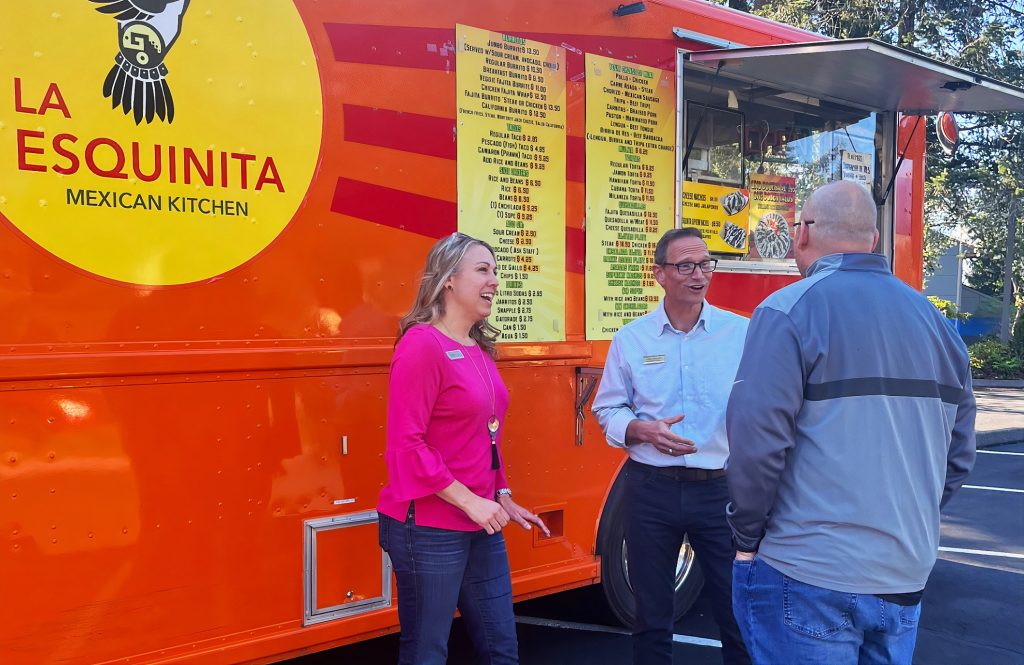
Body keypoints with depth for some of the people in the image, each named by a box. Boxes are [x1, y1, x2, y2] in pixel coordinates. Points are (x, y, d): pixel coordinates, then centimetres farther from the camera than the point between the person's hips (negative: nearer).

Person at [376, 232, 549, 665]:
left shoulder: (480, 348, 11)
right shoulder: (422, 343, -14)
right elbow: (406, 445, -19)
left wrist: (503, 498, 13)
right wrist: (469, 501, -19)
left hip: (480, 526, 8)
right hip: (427, 528, -8)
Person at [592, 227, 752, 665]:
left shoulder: (743, 333, -1)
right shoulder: (631, 338, 3)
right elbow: (607, 411, 7)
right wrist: (643, 430, -12)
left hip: (721, 487, -1)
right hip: (651, 489, 1)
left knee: (738, 609, 8)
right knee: (652, 613, 14)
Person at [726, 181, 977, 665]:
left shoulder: (789, 311, -12)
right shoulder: (934, 321, 7)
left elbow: (757, 439, -19)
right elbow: (958, 452, 12)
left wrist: (748, 537, -6)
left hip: (808, 576, -6)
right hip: (906, 578, 6)